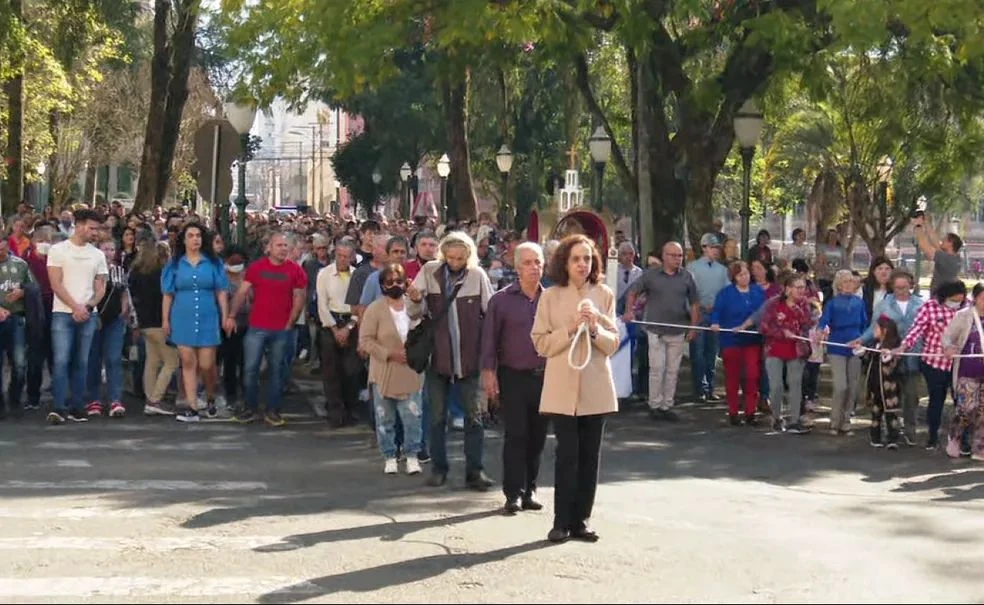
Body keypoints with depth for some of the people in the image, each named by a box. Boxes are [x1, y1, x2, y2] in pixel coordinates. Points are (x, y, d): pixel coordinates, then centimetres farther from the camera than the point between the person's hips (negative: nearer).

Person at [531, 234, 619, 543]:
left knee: (590, 456, 4)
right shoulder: (550, 297, 4)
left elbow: (614, 344, 5)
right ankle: (561, 521, 2)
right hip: (562, 389, -2)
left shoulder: (604, 295, 7)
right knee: (567, 454, -6)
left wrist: (595, 329, -14)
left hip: (596, 388, 2)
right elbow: (542, 344, 0)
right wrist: (570, 329, -14)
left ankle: (580, 520, 12)